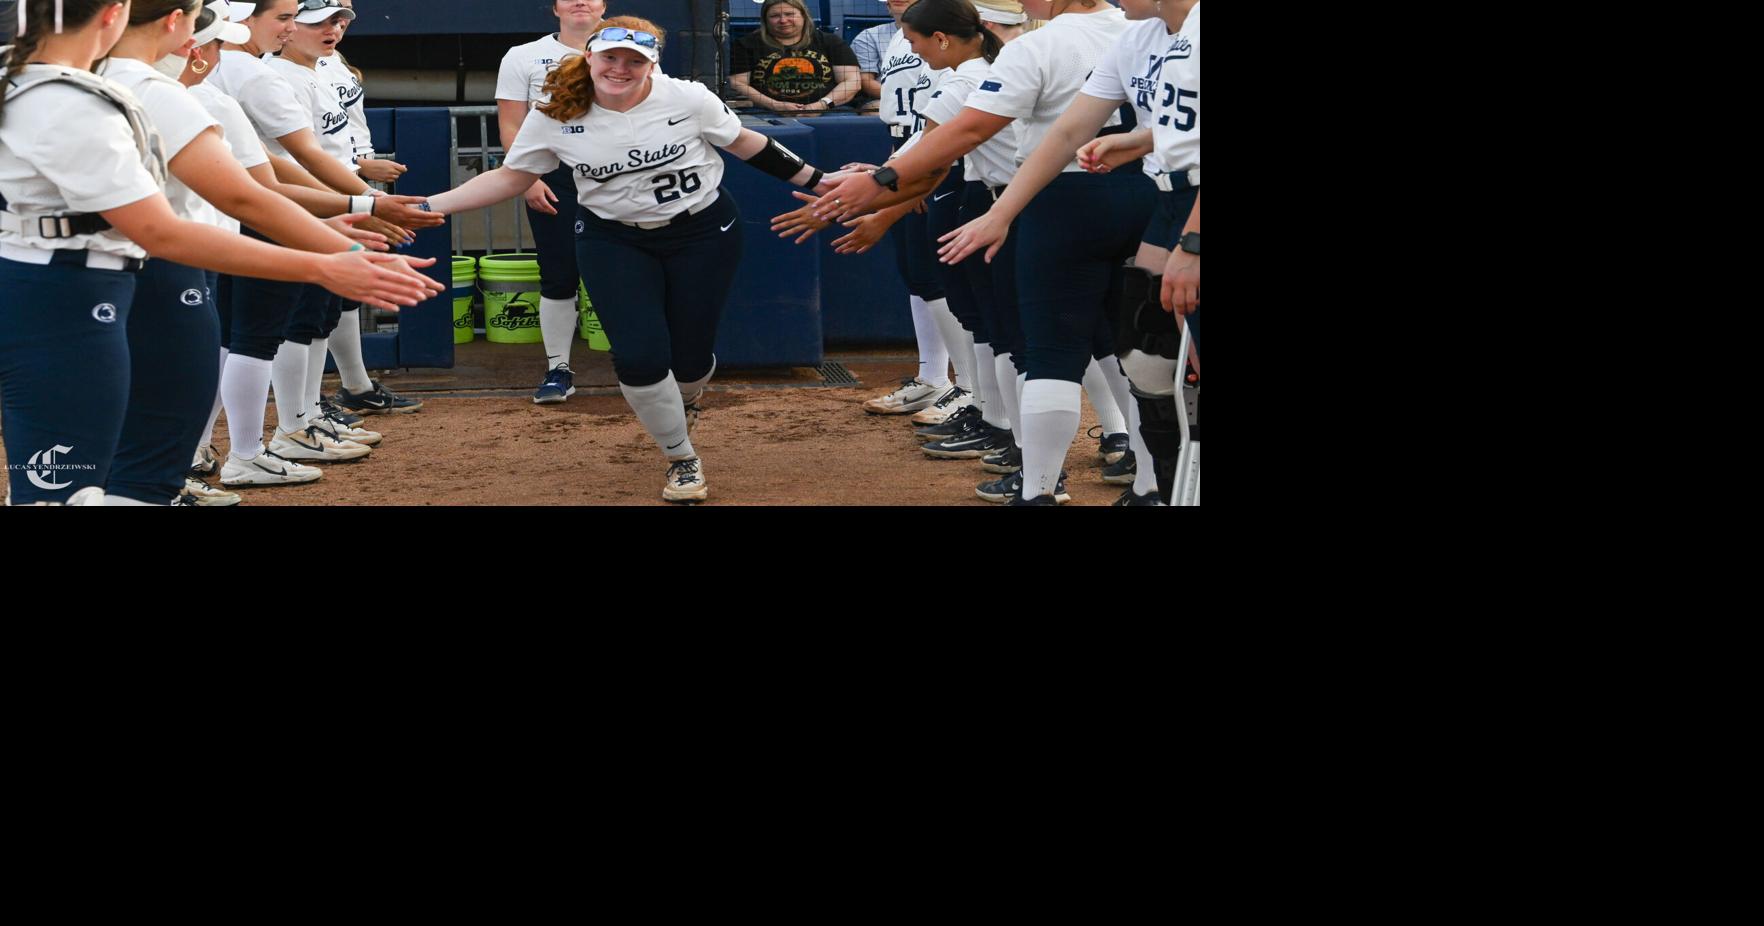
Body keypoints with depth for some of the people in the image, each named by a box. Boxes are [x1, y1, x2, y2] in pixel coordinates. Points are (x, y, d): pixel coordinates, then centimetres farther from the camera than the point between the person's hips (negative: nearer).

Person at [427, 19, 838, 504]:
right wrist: (424, 207, -11)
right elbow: (511, 176, -3)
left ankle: (685, 397, 45)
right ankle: (683, 460, 13)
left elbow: (745, 143, -2)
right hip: (615, 241, 1)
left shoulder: (687, 98, -16)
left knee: (689, 357, 2)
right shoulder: (555, 118, -13)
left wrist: (815, 180, 1)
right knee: (639, 358, -14)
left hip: (703, 232, -1)